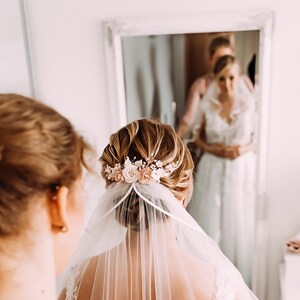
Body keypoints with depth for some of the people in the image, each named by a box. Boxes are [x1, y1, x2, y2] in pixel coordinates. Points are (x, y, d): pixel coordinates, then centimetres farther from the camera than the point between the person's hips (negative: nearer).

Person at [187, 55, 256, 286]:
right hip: (213, 171, 1)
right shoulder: (208, 105, -2)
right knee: (209, 224, 6)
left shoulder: (251, 105, -5)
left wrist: (245, 148, -16)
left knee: (239, 224, 8)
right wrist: (212, 149, -12)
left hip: (242, 171, -1)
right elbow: (199, 138, 7)